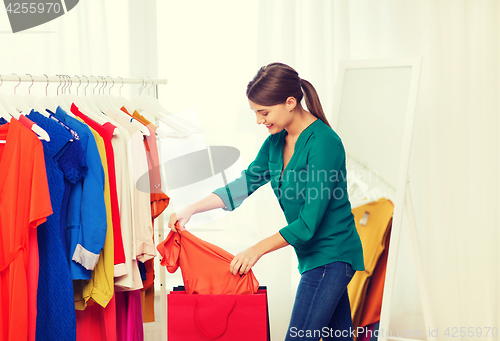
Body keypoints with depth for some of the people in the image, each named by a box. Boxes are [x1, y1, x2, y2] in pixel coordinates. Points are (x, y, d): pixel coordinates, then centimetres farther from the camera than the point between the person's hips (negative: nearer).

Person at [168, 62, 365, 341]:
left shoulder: (323, 143, -20)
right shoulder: (276, 141, 6)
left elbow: (310, 221, -21)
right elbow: (247, 182, 12)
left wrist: (258, 249, -16)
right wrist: (191, 210, 4)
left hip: (329, 255, -9)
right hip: (314, 254, 9)